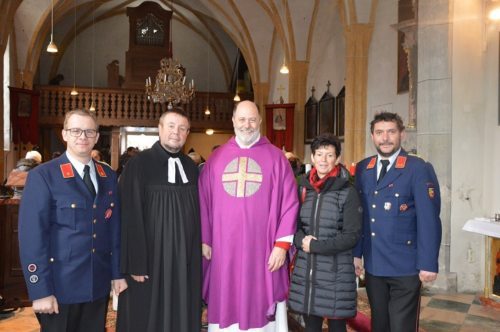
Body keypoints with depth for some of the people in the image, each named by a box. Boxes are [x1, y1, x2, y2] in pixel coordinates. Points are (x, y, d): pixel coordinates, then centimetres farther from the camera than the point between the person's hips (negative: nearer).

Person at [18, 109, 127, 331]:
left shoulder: (108, 176, 6)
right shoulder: (43, 176, -9)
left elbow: (114, 227, 9)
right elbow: (31, 237, -13)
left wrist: (118, 272, 6)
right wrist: (40, 290, -15)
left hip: (99, 285, 5)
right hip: (60, 285, -4)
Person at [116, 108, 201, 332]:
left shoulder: (191, 168, 8)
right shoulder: (138, 165, -8)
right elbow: (131, 218, -12)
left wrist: (197, 254, 9)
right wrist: (135, 263, -15)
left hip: (186, 260, 5)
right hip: (150, 261, -4)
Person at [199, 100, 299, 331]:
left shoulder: (276, 158, 2)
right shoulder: (216, 158, 8)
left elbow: (289, 202, -2)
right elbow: (204, 201, 9)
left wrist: (282, 244, -8)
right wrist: (204, 239, 4)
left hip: (262, 249, -2)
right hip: (223, 249, 2)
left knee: (260, 307, 5)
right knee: (226, 307, 10)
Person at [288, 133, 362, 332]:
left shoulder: (348, 192, -6)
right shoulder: (303, 188, 7)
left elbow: (352, 235, -9)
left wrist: (315, 246, -15)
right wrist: (301, 240, -10)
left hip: (336, 272, -4)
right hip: (304, 271, 4)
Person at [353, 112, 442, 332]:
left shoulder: (419, 169, -9)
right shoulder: (362, 169, 6)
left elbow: (428, 220, -12)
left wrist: (428, 264, -15)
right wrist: (356, 253, 7)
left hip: (405, 266, -5)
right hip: (373, 265, 5)